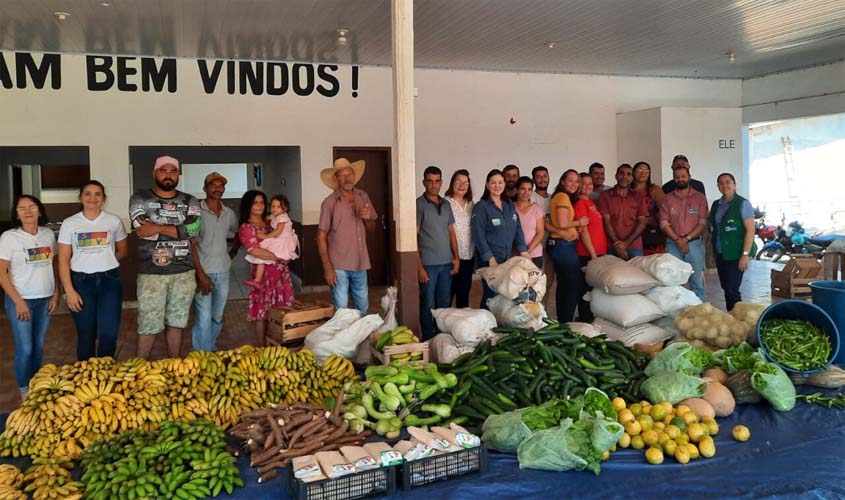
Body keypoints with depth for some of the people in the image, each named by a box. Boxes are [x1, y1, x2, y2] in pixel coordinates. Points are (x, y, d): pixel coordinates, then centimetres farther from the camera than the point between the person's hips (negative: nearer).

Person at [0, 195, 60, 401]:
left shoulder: (48, 234, 3)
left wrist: (56, 294, 4)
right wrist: (18, 301, -13)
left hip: (45, 299, 4)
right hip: (20, 300, -4)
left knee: (39, 345, 13)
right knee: (25, 347, 0)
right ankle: (25, 392, 15)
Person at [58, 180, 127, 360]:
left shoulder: (114, 221, 4)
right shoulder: (69, 223, 1)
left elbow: (123, 250, 17)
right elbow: (63, 261, -1)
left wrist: (105, 262, 2)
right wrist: (69, 291, -8)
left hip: (109, 281, 0)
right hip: (81, 282, 0)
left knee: (108, 334, -4)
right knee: (86, 335, 8)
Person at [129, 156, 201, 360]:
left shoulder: (190, 202, 8)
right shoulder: (140, 199, 2)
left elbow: (194, 229, -10)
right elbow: (144, 231, -14)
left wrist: (158, 228, -14)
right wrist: (181, 233, -13)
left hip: (183, 273, 3)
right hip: (151, 273, -2)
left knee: (176, 323, 12)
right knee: (149, 326, 2)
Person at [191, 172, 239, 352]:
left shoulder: (229, 213, 8)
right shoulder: (196, 211, -8)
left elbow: (239, 233, 29)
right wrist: (201, 273, -14)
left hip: (223, 272, 5)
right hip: (203, 272, -5)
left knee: (217, 317, 14)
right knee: (204, 319, -7)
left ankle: (212, 352, 28)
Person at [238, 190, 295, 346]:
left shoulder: (268, 222, 14)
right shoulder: (245, 227, -6)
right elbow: (255, 251, -17)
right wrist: (279, 257, -14)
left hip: (282, 270, 7)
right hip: (264, 272, -6)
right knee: (262, 311, 1)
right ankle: (262, 348, 11)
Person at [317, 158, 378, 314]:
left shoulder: (363, 197, 6)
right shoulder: (330, 202, -9)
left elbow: (372, 229, 15)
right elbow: (321, 236, -8)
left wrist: (367, 218, -8)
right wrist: (327, 267, -13)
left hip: (360, 264, 5)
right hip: (339, 266, -5)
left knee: (363, 310, 15)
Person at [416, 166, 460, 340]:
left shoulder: (446, 205, 11)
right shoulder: (419, 204, -7)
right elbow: (413, 238, -9)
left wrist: (456, 258, 8)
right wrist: (419, 267, -13)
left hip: (446, 263, 5)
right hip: (428, 264, -5)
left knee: (444, 304, 12)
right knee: (427, 306, 2)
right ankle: (428, 341, 13)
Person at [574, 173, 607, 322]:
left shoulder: (590, 202, 16)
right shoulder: (580, 203, -10)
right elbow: (583, 231, -15)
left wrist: (601, 253, 14)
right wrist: (593, 254, -17)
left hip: (598, 252, 9)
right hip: (588, 254, -9)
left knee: (595, 287, 13)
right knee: (587, 288, -2)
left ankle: (590, 318, 22)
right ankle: (585, 320, 6)